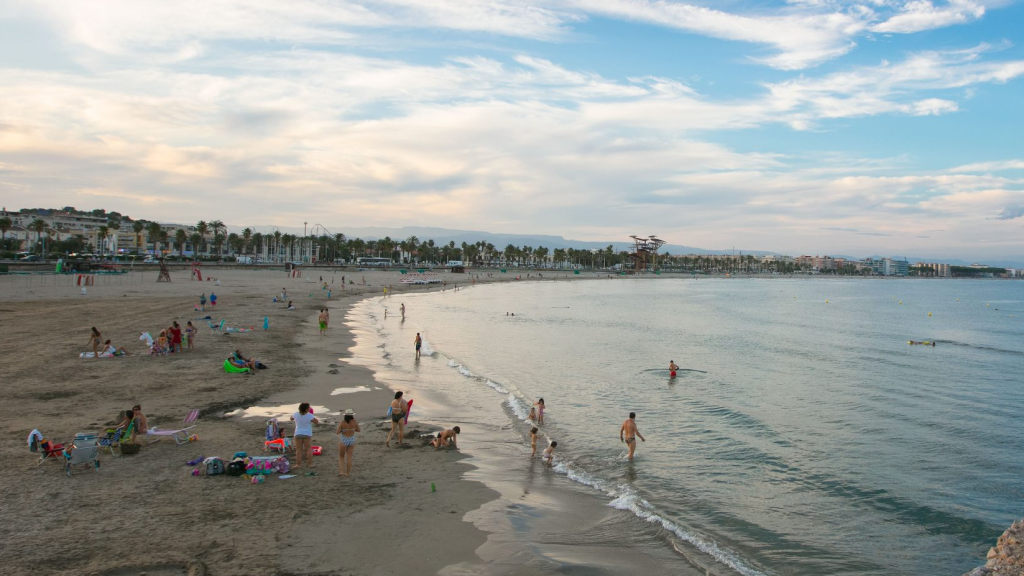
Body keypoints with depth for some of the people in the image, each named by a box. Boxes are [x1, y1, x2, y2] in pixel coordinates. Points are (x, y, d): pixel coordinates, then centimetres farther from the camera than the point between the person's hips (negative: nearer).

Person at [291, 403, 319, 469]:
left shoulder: (296, 414, -5)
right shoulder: (310, 416, -15)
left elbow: (291, 419, 15)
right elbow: (317, 422, -5)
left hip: (298, 434, 2)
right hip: (307, 434, -2)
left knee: (299, 450, 5)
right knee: (309, 449, 7)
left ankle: (299, 464, 3)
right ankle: (310, 464, 7)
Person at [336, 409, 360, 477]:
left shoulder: (342, 423, -17)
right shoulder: (355, 422, -10)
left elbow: (337, 432, -14)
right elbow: (359, 430, 3)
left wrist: (342, 430, 4)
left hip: (343, 441, -2)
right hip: (352, 440, 2)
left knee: (341, 456, 16)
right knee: (349, 457, 12)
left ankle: (341, 471, 6)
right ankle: (347, 473, 16)